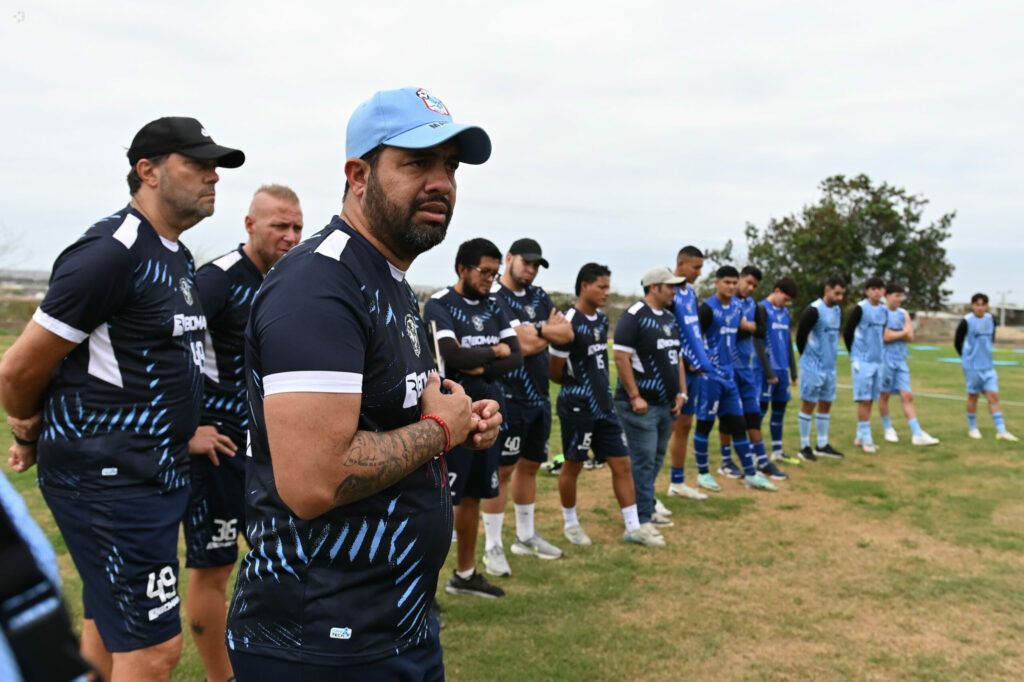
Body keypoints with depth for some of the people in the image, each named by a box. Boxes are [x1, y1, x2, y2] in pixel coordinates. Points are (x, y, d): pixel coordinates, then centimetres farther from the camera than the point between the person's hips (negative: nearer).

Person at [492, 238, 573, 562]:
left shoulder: (539, 296, 13)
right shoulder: (493, 298, -12)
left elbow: (567, 334, 3)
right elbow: (519, 347, -20)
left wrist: (535, 329, -12)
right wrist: (549, 332, -4)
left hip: (540, 398, 8)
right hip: (510, 398, -8)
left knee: (529, 465, 16)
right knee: (503, 469, -2)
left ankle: (526, 536, 30)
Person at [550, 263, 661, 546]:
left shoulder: (602, 319, 7)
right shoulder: (570, 323, -18)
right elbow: (555, 373, -11)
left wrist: (600, 386, 8)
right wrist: (578, 386, 5)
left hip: (604, 406, 8)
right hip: (578, 407, -7)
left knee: (622, 464, 8)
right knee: (573, 467, 8)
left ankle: (633, 527, 16)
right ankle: (571, 524, 26)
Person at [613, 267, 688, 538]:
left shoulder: (670, 319, 15)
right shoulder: (634, 317, -13)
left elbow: (676, 358, 20)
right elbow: (621, 358, -18)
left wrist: (680, 392, 11)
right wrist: (634, 397, -19)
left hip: (666, 404, 9)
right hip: (641, 404, -8)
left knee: (656, 459, 15)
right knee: (643, 461, -4)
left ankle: (647, 508, 26)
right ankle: (642, 519, 4)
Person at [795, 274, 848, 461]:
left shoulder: (838, 311, 9)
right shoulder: (814, 310, -15)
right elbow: (800, 335, -13)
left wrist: (830, 354, 12)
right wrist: (806, 356, 0)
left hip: (830, 367, 7)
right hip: (813, 367, -7)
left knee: (826, 404, 12)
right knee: (808, 405, -1)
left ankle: (822, 445, 21)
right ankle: (805, 447, 8)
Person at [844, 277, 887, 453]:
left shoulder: (883, 310, 11)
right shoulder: (860, 308, -8)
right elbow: (847, 332, -5)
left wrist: (878, 352, 12)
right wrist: (854, 354, 2)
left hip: (877, 360, 6)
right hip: (862, 360, -6)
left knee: (870, 400, 8)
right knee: (864, 400, -6)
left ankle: (860, 437, 15)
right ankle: (866, 438, -2)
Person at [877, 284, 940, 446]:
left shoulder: (904, 314, 12)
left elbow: (910, 336, 4)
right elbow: (885, 336, -16)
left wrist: (894, 334, -11)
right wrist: (903, 332, -2)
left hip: (901, 360, 5)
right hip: (885, 359, -5)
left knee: (907, 396, 0)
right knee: (884, 395, 5)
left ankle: (917, 434, -3)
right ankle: (888, 429, 21)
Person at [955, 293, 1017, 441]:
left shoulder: (990, 319, 4)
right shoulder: (966, 321, -11)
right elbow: (957, 342, -3)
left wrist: (985, 354, 14)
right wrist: (968, 357, 7)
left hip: (988, 366, 4)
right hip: (972, 367, -4)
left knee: (994, 396, 0)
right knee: (973, 396, 6)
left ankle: (1001, 431, 0)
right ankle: (972, 428, 19)